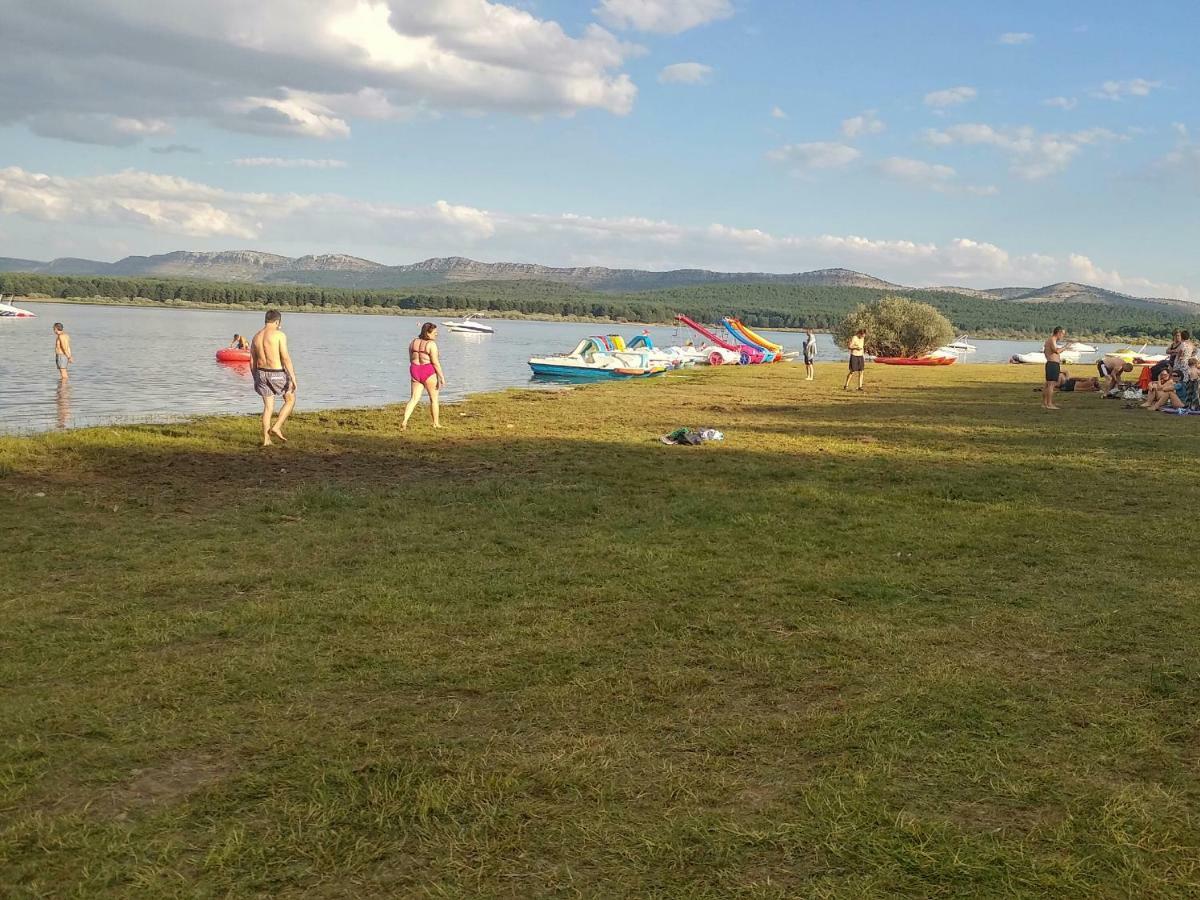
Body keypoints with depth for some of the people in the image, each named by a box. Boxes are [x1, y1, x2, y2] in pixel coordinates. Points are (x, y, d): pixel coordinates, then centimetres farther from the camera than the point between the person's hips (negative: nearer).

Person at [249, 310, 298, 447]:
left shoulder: (256, 337, 7)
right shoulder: (279, 335, -12)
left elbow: (252, 362, 11)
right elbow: (285, 358, -18)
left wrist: (256, 380, 21)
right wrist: (293, 378, -17)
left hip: (262, 374, 6)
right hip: (277, 374, -6)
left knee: (268, 407, 13)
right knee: (290, 400, 16)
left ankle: (266, 439, 11)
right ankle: (276, 427, 4)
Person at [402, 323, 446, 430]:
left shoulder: (413, 342, 8)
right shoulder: (431, 344, -13)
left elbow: (411, 360, 13)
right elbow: (435, 362, -16)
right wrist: (442, 377, -12)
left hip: (415, 372, 6)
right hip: (428, 372, -5)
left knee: (414, 399, 5)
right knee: (434, 399, 11)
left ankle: (404, 421, -11)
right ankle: (436, 423, 18)